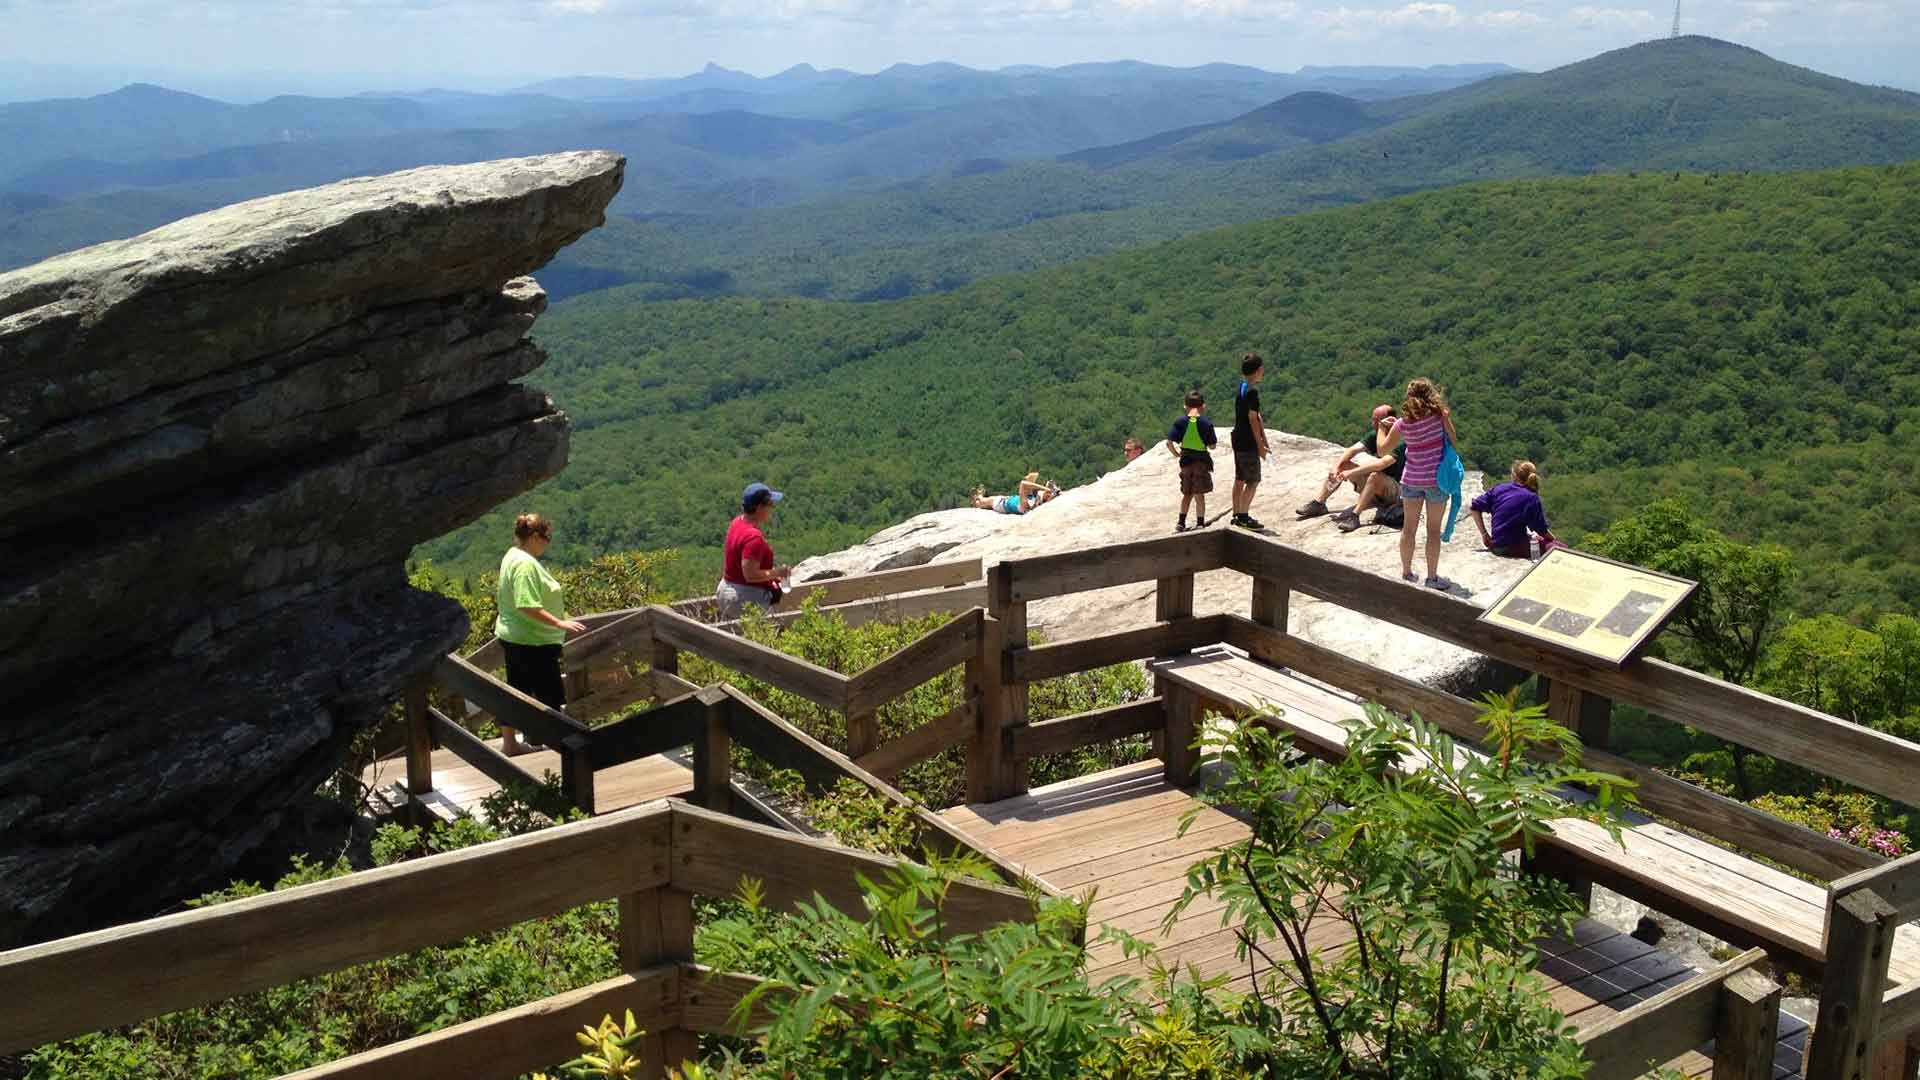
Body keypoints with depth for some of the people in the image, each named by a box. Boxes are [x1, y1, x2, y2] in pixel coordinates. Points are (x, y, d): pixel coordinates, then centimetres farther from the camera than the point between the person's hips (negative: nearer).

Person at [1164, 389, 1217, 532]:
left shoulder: (1180, 422, -6)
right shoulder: (1206, 423, -11)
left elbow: (1169, 442, -10)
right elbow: (1212, 446, -5)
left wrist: (1176, 454, 6)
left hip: (1186, 460, 2)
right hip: (1202, 460, -2)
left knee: (1187, 493, 16)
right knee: (1199, 494, 5)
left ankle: (1181, 523, 15)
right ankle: (1200, 524, 7)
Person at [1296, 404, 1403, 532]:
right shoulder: (1374, 434, 0)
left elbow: (1382, 463, -37)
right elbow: (1352, 450, -6)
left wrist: (1352, 472, -36)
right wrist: (1336, 467, -24)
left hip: (1395, 489, -8)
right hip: (1371, 483, 8)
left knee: (1375, 475, -39)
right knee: (1341, 464, 0)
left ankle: (1354, 516, -37)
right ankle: (1318, 503, -3)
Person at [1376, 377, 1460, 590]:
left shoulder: (1403, 423, -5)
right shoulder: (1439, 415, -12)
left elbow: (1383, 450, 3)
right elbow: (1454, 441, -7)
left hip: (1411, 480, 2)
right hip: (1436, 479, -2)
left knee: (1409, 528, 13)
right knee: (1433, 529, 6)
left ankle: (1406, 573, 21)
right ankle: (1432, 577, 12)